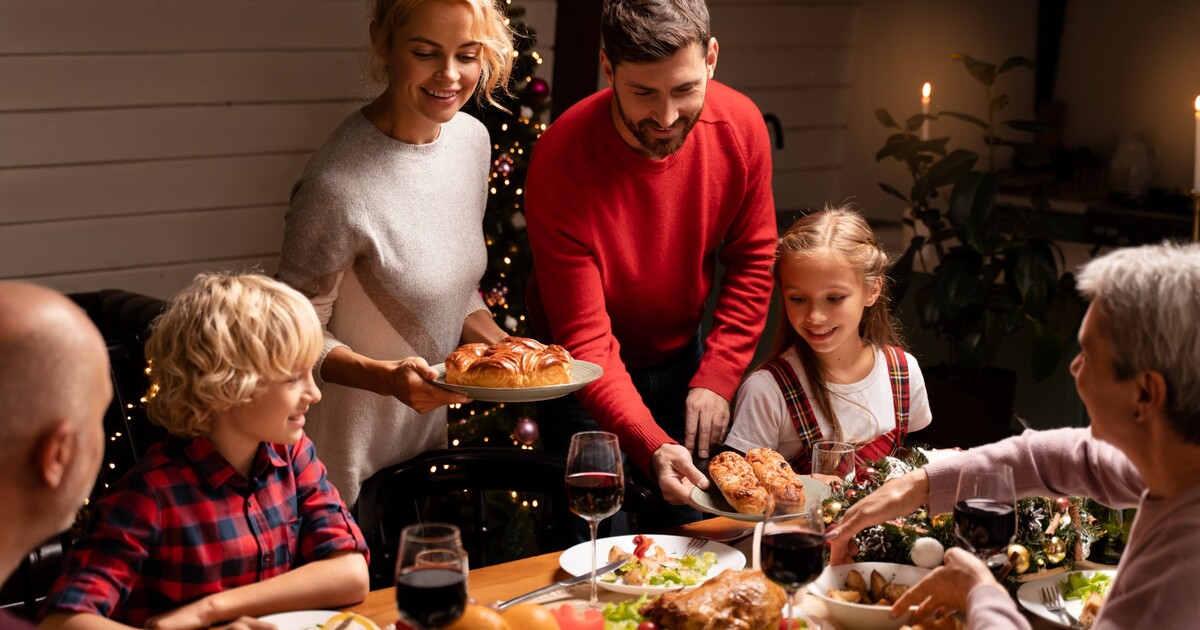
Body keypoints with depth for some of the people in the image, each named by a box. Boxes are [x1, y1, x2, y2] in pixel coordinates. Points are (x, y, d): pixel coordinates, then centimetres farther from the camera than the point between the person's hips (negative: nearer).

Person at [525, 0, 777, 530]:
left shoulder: (740, 127, -18)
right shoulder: (560, 162, -31)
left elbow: (752, 261, -3)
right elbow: (585, 341, -30)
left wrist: (716, 378, -13)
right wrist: (653, 449, -43)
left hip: (683, 359, 4)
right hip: (590, 380, -4)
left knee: (689, 523, 15)